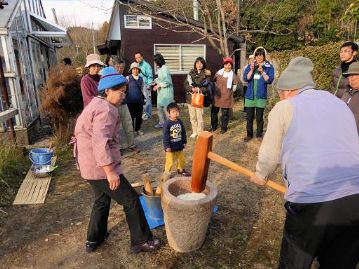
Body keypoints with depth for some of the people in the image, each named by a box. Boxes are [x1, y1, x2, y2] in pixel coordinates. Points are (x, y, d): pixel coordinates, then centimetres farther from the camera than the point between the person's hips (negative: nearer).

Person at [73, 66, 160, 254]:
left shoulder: (96, 104, 14)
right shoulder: (106, 110, -19)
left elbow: (82, 130, 24)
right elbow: (101, 142, -29)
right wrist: (111, 171, -27)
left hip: (89, 166, 11)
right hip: (101, 167, -10)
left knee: (102, 200, 26)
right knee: (131, 200, 2)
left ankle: (94, 240, 40)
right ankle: (141, 241, 15)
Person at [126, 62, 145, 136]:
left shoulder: (141, 79, 9)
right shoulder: (128, 78, -4)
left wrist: (144, 97, 14)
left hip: (139, 100, 4)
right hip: (130, 100, -4)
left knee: (139, 116, 10)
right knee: (131, 116, 3)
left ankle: (137, 129, 26)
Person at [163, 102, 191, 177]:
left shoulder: (180, 122, -1)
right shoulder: (167, 123, -18)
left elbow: (183, 133, 9)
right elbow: (165, 136, -17)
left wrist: (184, 142, 10)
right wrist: (167, 146, -18)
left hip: (179, 146, 6)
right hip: (171, 147, -6)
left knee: (181, 159, 21)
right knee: (170, 161, 3)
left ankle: (181, 170, 42)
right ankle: (167, 173, 21)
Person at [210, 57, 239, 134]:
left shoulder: (233, 75, -4)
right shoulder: (219, 72, 3)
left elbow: (235, 86, 5)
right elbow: (214, 81, 14)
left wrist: (230, 92, 5)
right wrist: (216, 89, 11)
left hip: (227, 97, -3)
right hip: (217, 95, 3)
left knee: (225, 113, 6)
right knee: (214, 111, 10)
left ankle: (223, 127, 21)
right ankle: (214, 126, 26)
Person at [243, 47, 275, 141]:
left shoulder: (269, 66, 1)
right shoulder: (250, 66, 7)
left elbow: (269, 80, -9)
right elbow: (245, 78, -3)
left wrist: (262, 71, -19)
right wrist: (251, 70, -16)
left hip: (261, 96, -2)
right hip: (250, 95, 2)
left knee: (259, 117, 3)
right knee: (249, 117, 6)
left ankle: (259, 135, 15)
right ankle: (249, 134, 18)